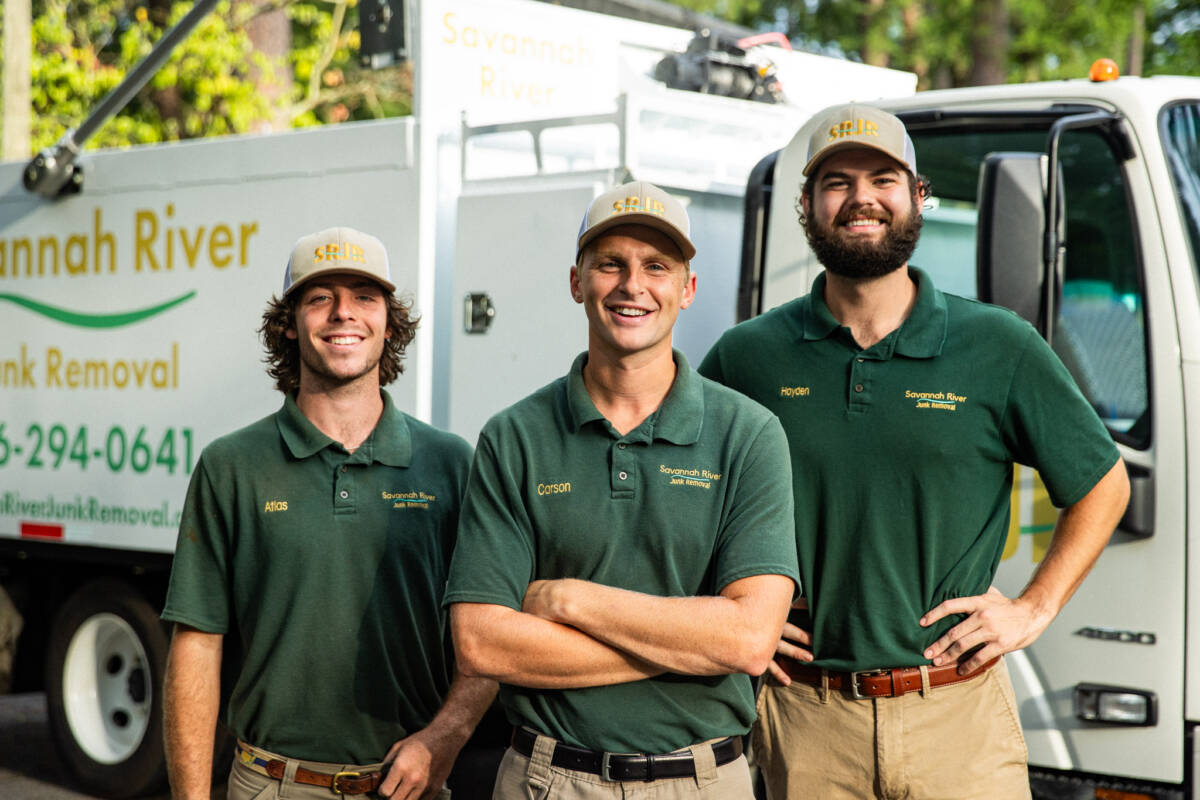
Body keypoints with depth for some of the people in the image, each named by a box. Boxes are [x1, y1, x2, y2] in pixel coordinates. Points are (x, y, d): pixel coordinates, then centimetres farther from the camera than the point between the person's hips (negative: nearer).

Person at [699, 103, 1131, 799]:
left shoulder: (1000, 347, 1)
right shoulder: (749, 355, 2)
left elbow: (1104, 486, 10)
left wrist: (1034, 608, 2)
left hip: (960, 718, 0)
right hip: (807, 719, 1)